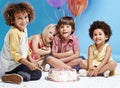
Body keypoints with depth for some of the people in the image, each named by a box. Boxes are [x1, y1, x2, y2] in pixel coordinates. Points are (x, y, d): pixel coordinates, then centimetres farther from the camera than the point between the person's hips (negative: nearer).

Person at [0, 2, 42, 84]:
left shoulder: (24, 29, 5)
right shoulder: (14, 32, -23)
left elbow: (25, 48, 15)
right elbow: (14, 53, -25)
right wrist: (28, 64, -26)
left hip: (18, 62, 9)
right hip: (12, 65, -9)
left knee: (37, 69, 20)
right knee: (37, 73, -12)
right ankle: (15, 76, -23)